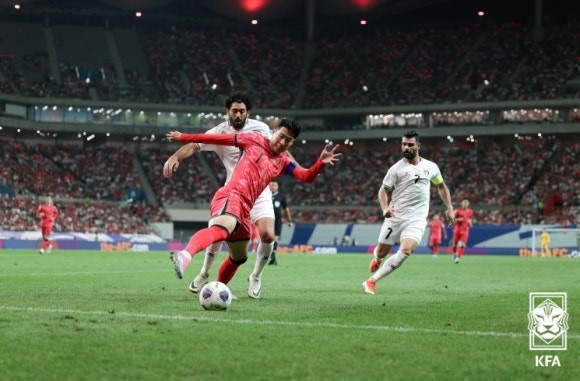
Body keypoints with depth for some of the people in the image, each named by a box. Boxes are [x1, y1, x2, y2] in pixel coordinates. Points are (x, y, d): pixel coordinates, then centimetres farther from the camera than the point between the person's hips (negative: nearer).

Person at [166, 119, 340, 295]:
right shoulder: (253, 140, 9)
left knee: (239, 257, 21)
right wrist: (183, 137, 15)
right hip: (231, 196, -8)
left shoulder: (284, 161, 21)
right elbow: (217, 138, 11)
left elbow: (307, 176, 7)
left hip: (244, 210, 8)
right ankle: (185, 255, -64)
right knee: (221, 229, -39)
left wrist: (321, 162, -13)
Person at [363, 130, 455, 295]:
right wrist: (385, 208, -21)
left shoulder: (431, 167, 6)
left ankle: (371, 281, -16)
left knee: (405, 251, -23)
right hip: (396, 217, -1)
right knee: (382, 252, 7)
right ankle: (377, 259, 49)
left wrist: (449, 207, 15)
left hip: (417, 220, 1)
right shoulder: (397, 168, -4)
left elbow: (441, 186, 22)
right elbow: (384, 190, -2)